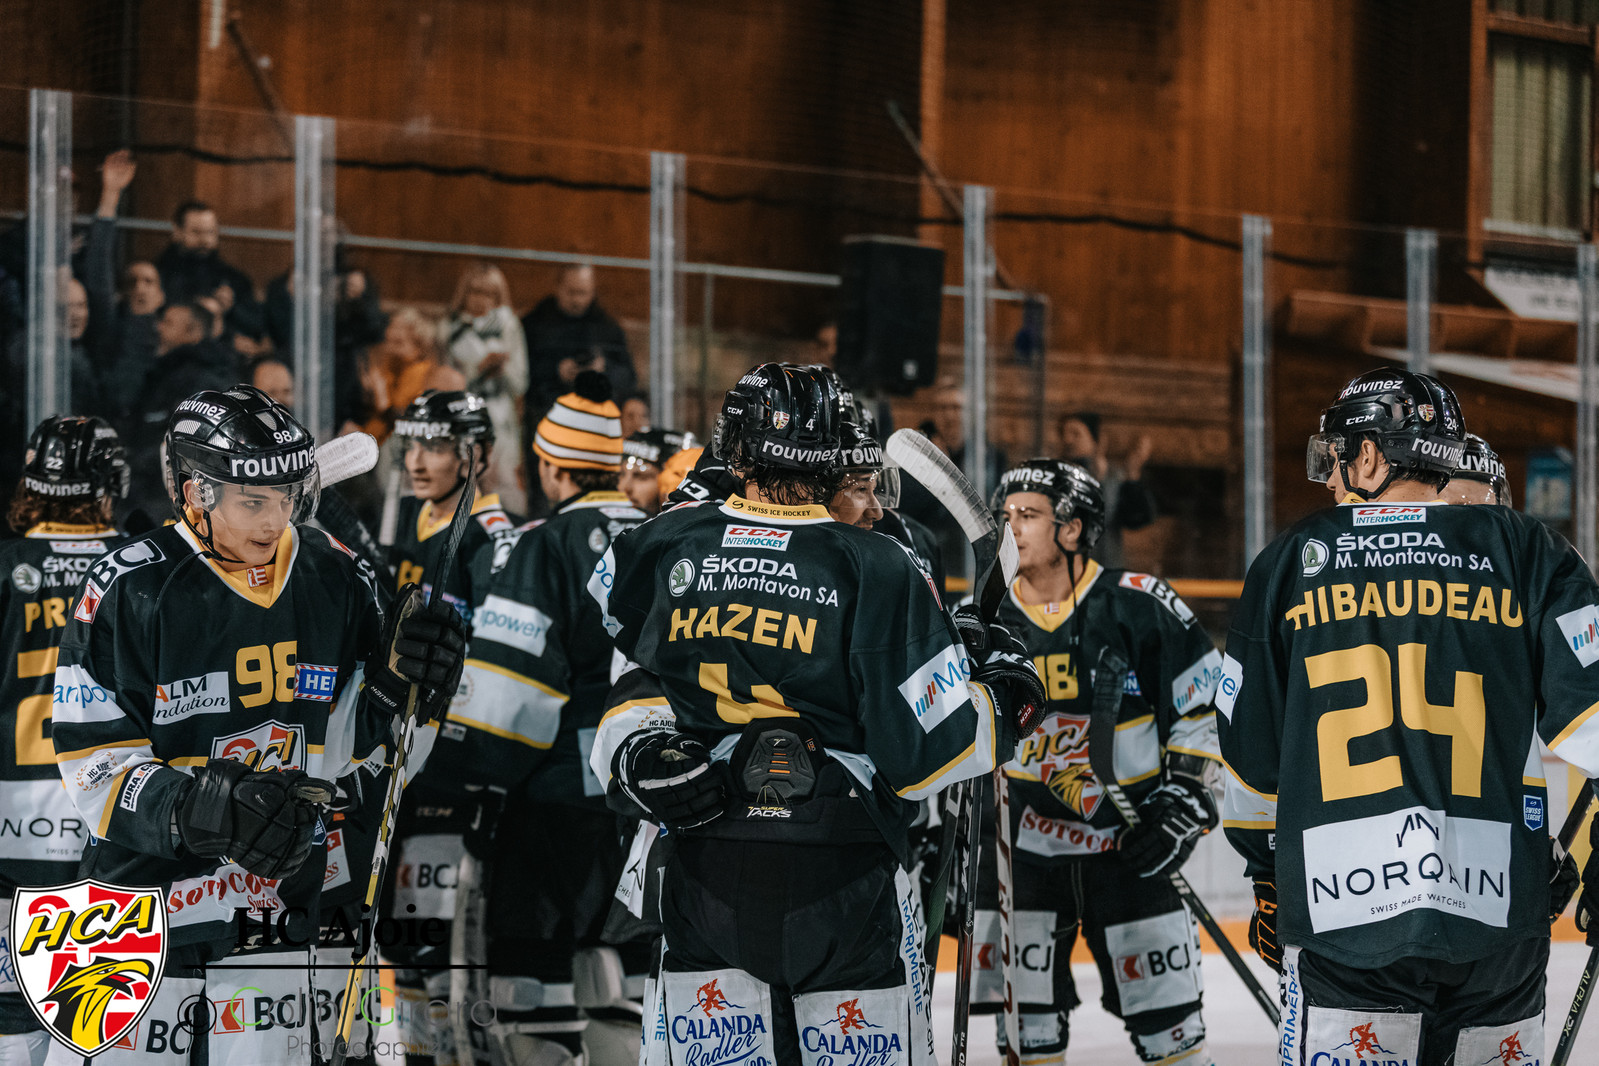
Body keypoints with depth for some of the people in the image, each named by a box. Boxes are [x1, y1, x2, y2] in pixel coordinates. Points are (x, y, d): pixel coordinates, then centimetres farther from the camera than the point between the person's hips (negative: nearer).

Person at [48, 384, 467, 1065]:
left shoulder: (335, 581, 3)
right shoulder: (128, 591, -10)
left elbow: (354, 754, 8)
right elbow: (97, 772, -12)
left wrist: (403, 688, -12)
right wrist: (203, 811, -28)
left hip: (288, 904, 3)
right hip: (148, 907, -3)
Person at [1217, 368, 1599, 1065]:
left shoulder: (1288, 563, 8)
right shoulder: (1527, 554, 4)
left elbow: (1248, 752, 16)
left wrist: (1267, 874, 29)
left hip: (1338, 919, 0)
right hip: (1501, 913, 1)